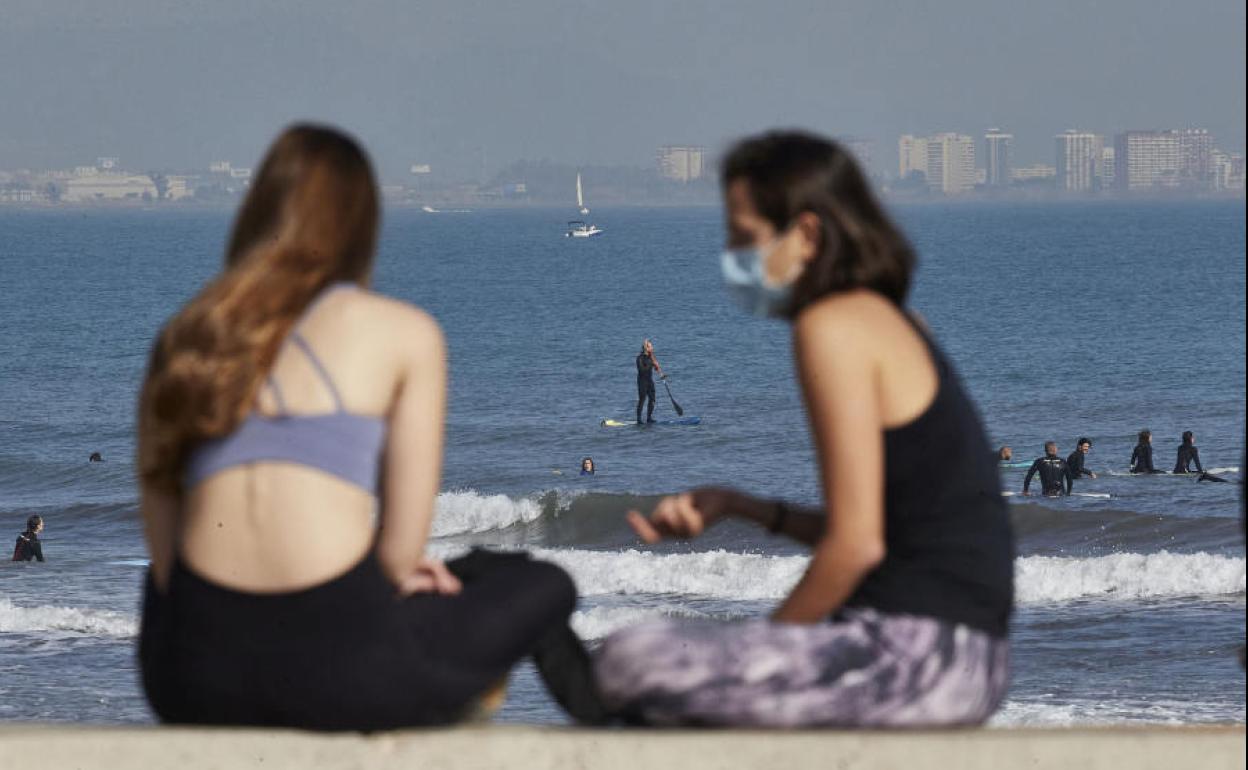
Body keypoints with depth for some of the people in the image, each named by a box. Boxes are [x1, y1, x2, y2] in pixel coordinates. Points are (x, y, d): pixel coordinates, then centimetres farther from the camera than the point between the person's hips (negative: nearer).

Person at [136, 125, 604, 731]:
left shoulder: (185, 340, 16)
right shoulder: (406, 333, 6)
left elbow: (163, 546, 11)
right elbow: (404, 547, 0)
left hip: (190, 681, 2)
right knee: (543, 587, 25)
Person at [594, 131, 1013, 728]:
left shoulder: (835, 326, -12)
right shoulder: (886, 322, 17)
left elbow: (858, 543, -17)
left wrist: (769, 644, -5)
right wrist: (737, 507, 13)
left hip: (918, 655, -10)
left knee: (628, 662, -19)